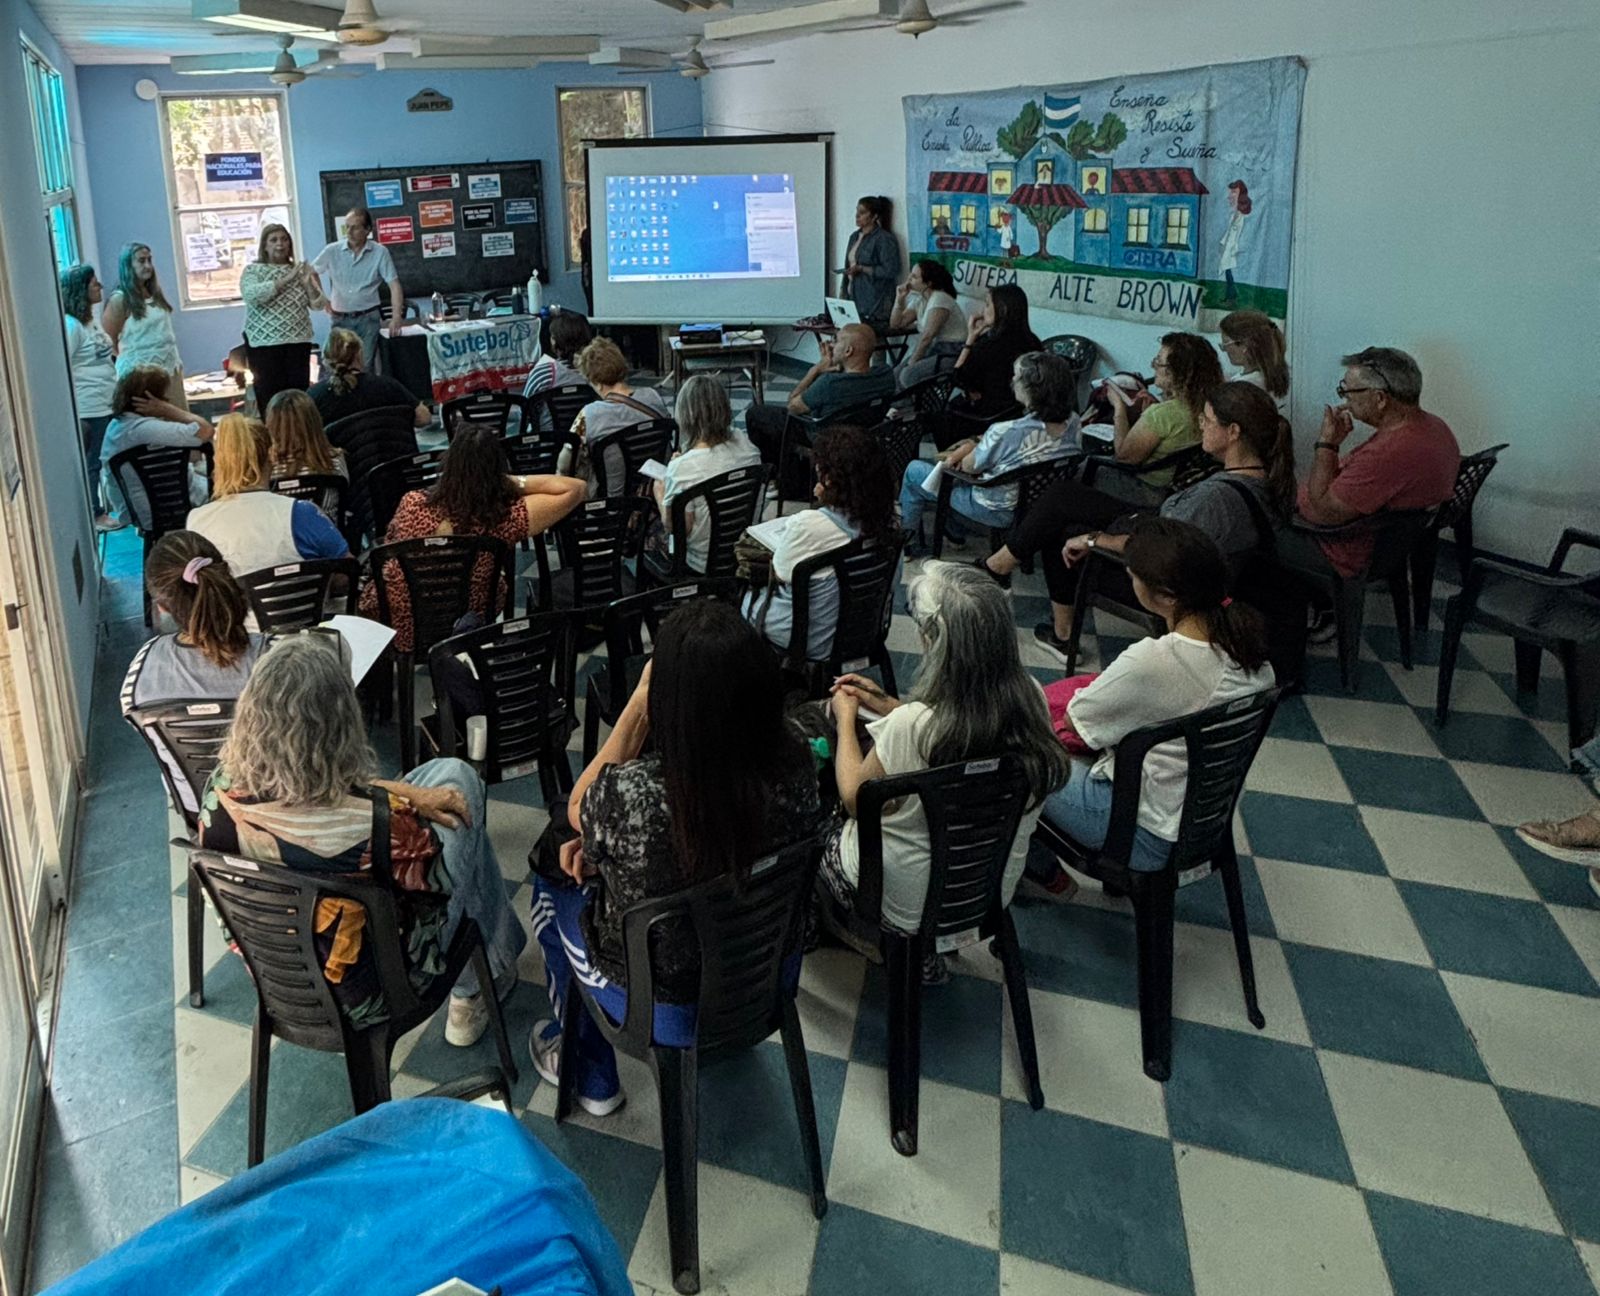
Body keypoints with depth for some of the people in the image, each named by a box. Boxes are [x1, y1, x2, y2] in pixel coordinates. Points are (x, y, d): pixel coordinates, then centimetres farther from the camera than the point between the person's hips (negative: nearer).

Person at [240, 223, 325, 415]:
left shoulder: (299, 269, 11)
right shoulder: (253, 270, 1)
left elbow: (317, 305, 7)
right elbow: (251, 295, -19)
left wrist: (308, 282, -11)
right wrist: (285, 280, -19)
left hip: (298, 341, 3)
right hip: (265, 343, -3)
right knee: (270, 398, -3)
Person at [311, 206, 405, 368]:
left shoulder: (380, 252, -4)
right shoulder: (332, 251, 2)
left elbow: (394, 285, -6)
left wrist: (396, 317, -18)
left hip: (368, 318, -2)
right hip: (340, 319, 2)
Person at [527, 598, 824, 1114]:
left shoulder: (634, 794, -40)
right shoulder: (791, 757, -24)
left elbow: (577, 810, -13)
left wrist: (637, 705, -19)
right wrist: (601, 846, -3)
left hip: (667, 1007, -4)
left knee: (552, 884, 25)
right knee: (585, 861, 27)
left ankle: (590, 1077, 42)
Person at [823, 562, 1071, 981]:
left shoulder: (912, 726, -34)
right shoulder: (1031, 698, -17)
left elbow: (855, 801, -15)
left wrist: (846, 718, -2)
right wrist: (890, 707, 7)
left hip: (907, 903, -5)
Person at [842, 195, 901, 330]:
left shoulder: (884, 239, -8)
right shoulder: (855, 236, 18)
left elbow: (891, 271, -14)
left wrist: (862, 269, -17)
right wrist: (844, 292, 14)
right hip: (853, 298, 7)